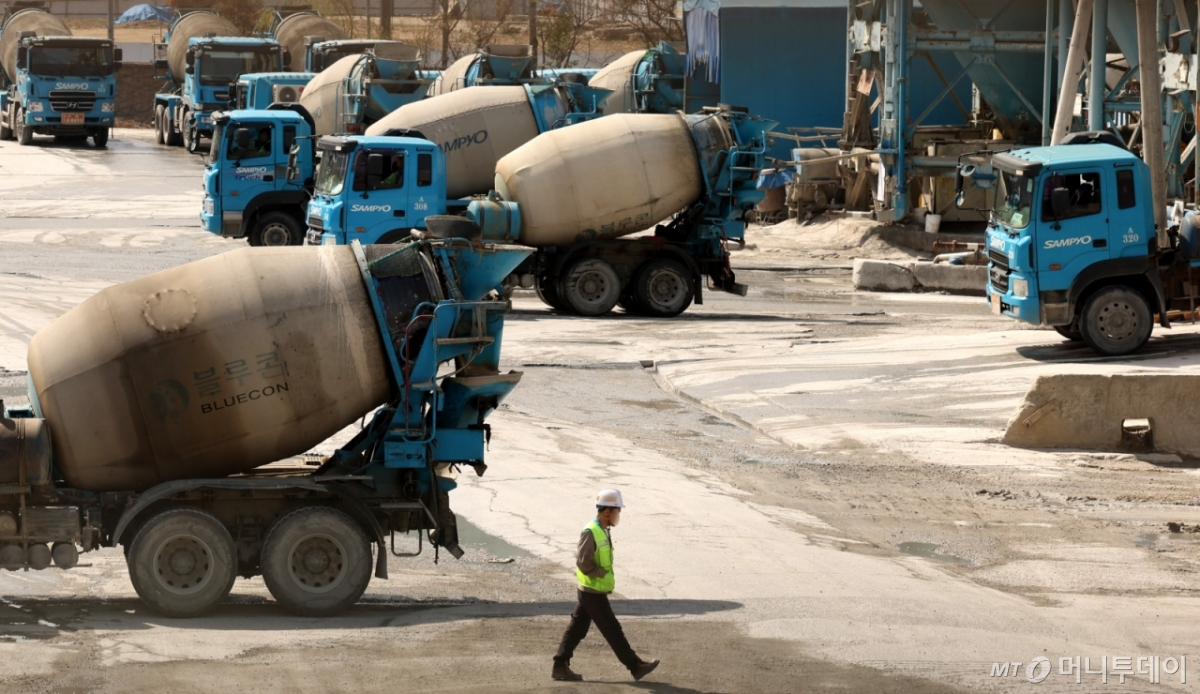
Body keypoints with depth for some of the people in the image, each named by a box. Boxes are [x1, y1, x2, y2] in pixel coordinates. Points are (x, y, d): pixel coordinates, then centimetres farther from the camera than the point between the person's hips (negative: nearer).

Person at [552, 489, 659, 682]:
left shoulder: (603, 531, 9)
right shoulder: (590, 532, -21)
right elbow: (583, 563, -24)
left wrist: (608, 579, 6)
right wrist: (606, 575, -15)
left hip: (589, 591, 9)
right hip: (593, 593, -9)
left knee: (577, 628, 11)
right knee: (612, 630, -1)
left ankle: (560, 667, 15)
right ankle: (635, 666, 6)